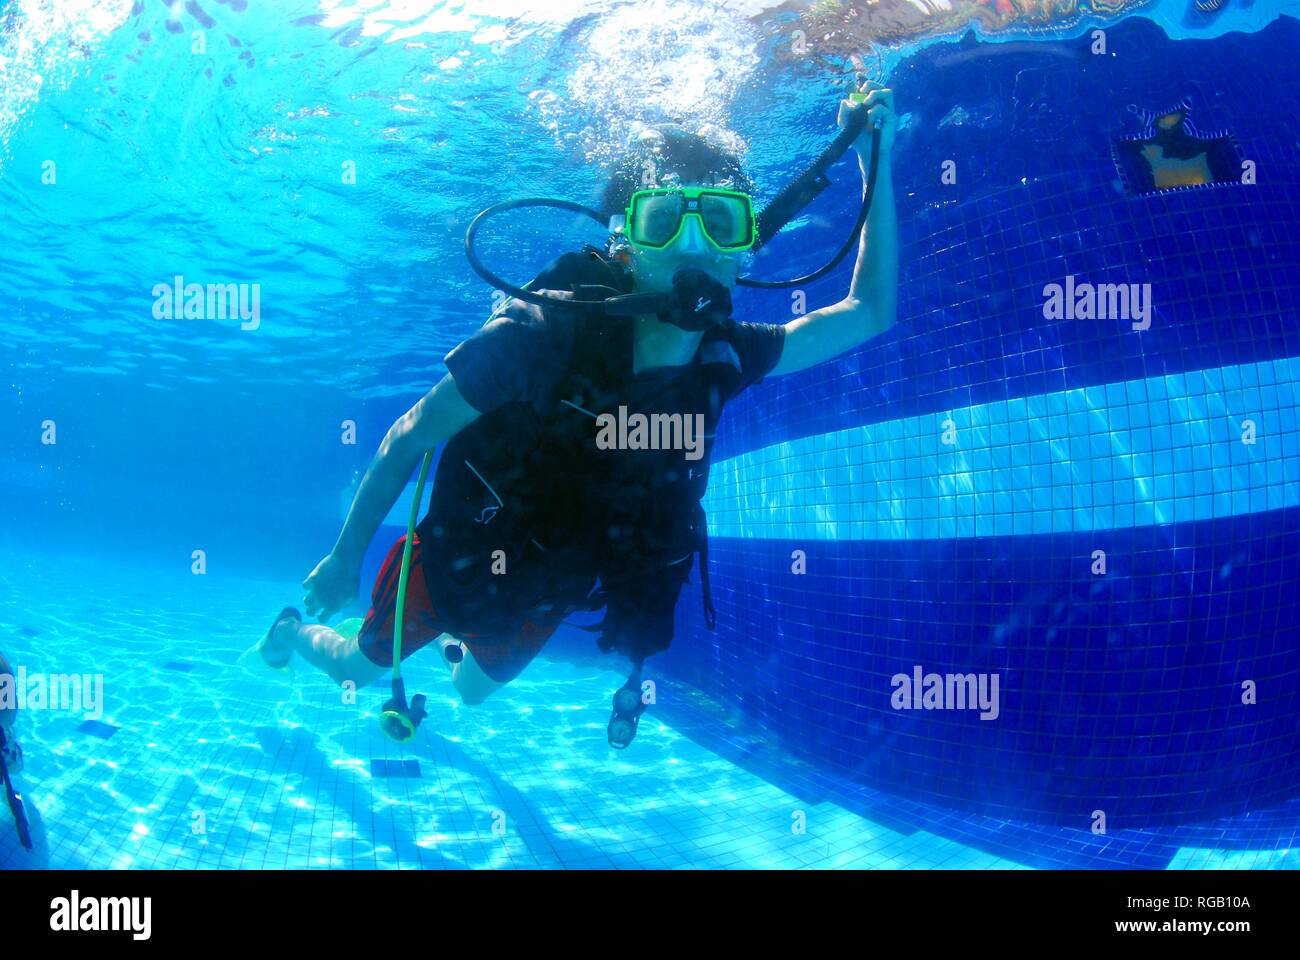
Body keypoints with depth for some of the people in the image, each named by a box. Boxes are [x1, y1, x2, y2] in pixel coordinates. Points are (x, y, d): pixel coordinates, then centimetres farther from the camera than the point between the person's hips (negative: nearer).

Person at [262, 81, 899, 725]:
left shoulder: (723, 357, -22)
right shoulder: (541, 336, -36)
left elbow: (868, 311, -11)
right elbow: (409, 438, -23)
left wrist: (874, 160, -19)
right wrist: (345, 558, -13)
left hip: (546, 593, 4)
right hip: (455, 565, -4)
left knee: (472, 691, 30)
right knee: (358, 670, 22)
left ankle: (456, 637, 64)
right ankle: (291, 631, 55)